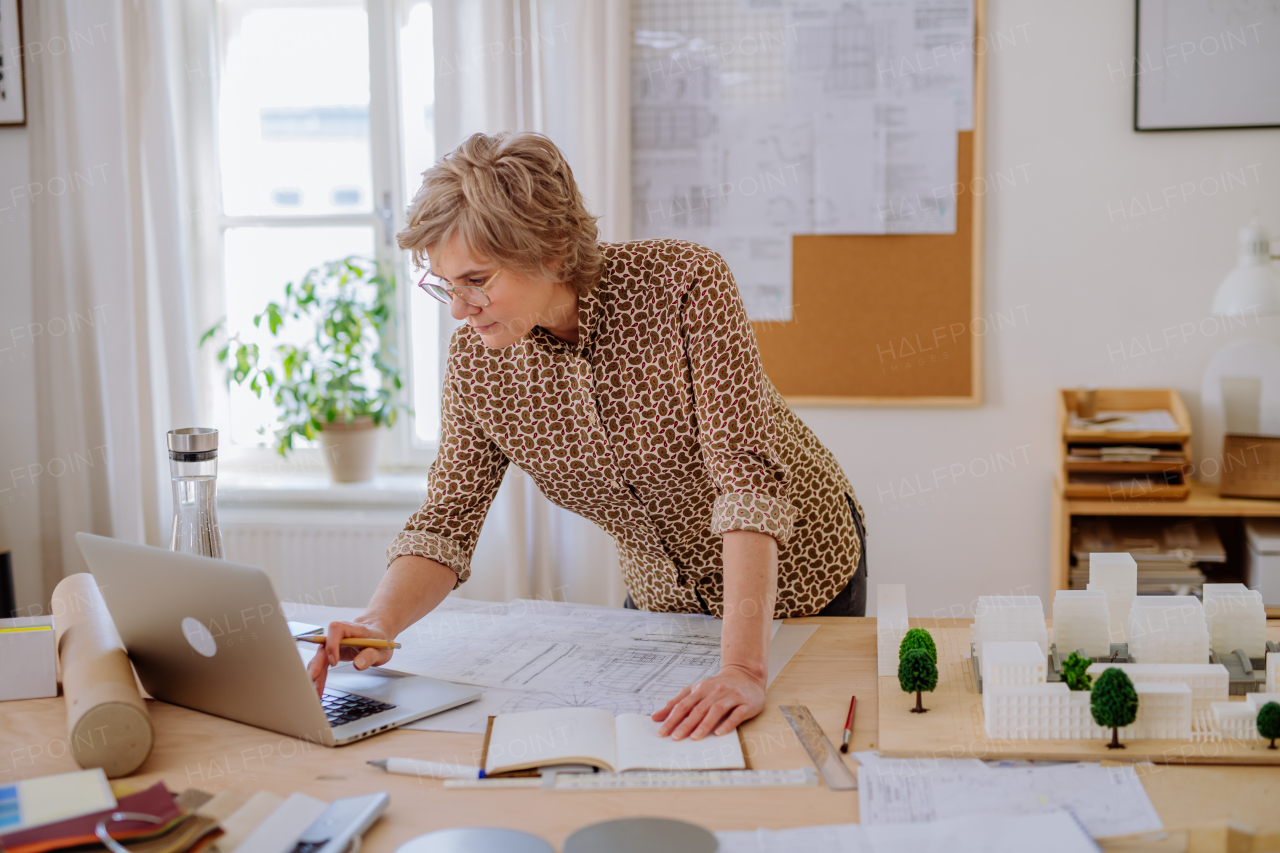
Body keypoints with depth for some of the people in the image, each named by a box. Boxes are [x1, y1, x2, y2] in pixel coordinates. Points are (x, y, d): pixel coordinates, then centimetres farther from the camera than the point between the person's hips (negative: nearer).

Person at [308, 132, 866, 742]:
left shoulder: (686, 284, -31)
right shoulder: (475, 359, -17)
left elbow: (747, 475, -37)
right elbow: (447, 520, -13)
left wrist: (744, 668, -47)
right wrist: (379, 623, -34)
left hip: (797, 573, -3)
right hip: (659, 596, 4)